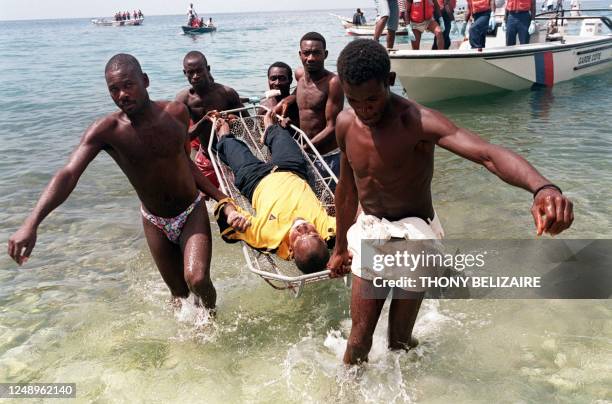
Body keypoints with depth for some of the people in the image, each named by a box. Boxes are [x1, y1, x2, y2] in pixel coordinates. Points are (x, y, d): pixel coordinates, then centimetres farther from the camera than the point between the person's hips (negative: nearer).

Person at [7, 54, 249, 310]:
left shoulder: (176, 113, -13)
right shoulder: (105, 131, -20)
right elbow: (68, 174, -33)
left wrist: (223, 200, 0)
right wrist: (31, 223, -47)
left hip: (192, 213, 0)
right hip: (155, 222, 1)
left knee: (197, 280, -20)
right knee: (179, 291, 12)